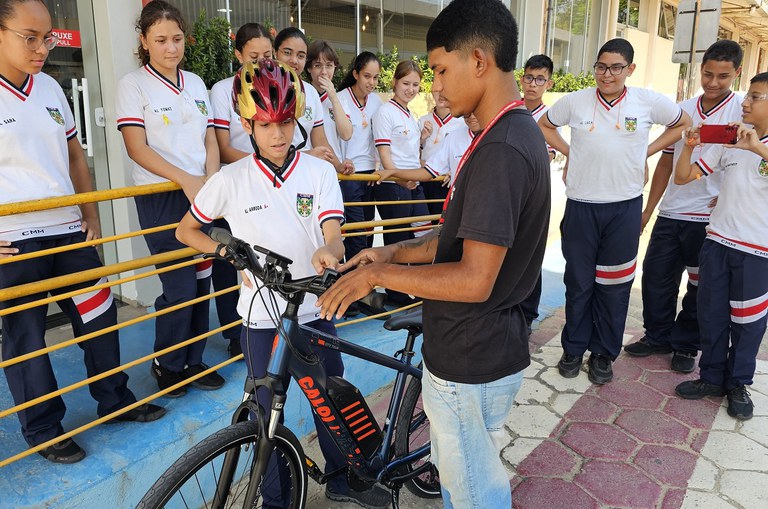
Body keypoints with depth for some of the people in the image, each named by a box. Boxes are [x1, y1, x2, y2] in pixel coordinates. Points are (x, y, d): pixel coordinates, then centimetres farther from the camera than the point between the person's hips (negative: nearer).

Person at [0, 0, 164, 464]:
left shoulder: (50, 89, 8)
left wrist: (92, 217, 10)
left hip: (69, 232, 5)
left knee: (99, 314, 12)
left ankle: (115, 400, 31)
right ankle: (44, 429, 24)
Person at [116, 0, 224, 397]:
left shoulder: (195, 83, 13)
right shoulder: (133, 84, -3)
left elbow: (210, 140, 12)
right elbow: (137, 148, -10)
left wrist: (211, 177, -7)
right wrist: (185, 179, -20)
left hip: (202, 195, 5)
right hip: (161, 198, -5)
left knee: (201, 280, 7)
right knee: (180, 286, -7)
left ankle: (192, 361, 23)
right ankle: (167, 364, 16)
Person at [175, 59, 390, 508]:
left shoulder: (319, 172, -5)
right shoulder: (231, 180, -6)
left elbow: (333, 233, -14)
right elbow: (186, 231, 7)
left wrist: (328, 252, -38)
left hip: (314, 309, 1)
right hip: (263, 317, -1)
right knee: (268, 412, 11)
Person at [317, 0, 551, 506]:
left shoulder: (500, 150, -26)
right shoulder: (520, 131, 7)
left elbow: (474, 280, -28)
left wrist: (378, 274, -18)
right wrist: (397, 251, 4)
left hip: (471, 363, -10)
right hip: (479, 348, 10)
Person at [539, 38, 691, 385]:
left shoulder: (649, 102, -2)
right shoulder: (575, 102, -2)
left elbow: (684, 124, 13)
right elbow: (544, 125, 14)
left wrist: (647, 151, 3)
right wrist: (568, 151, 2)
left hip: (625, 206, 0)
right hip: (581, 205, 0)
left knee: (614, 284, 8)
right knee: (578, 282, 9)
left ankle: (604, 353, 24)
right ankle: (573, 347, 25)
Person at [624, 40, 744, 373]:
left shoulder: (744, 113, -4)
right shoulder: (682, 111, 8)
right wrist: (647, 210, 11)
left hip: (709, 218, -4)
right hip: (671, 212, 4)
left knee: (699, 285, 8)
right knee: (655, 276, 9)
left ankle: (685, 345, 24)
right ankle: (658, 336, 27)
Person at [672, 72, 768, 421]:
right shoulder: (728, 141, 6)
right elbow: (682, 177, 5)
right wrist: (689, 145, -9)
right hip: (718, 241, 3)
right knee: (710, 313, 10)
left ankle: (738, 384, 26)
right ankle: (712, 376, 26)